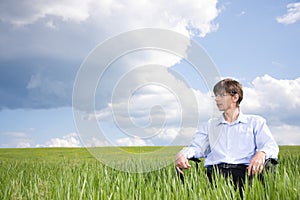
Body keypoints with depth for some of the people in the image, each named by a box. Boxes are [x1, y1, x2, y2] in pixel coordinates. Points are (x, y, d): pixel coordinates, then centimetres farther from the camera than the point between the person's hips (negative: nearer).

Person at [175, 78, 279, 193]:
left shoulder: (255, 122, 21)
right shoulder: (210, 125, 29)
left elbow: (271, 146, 7)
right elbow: (196, 147, 16)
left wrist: (261, 153, -18)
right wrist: (182, 154, -9)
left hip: (243, 171, -1)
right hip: (214, 172, 1)